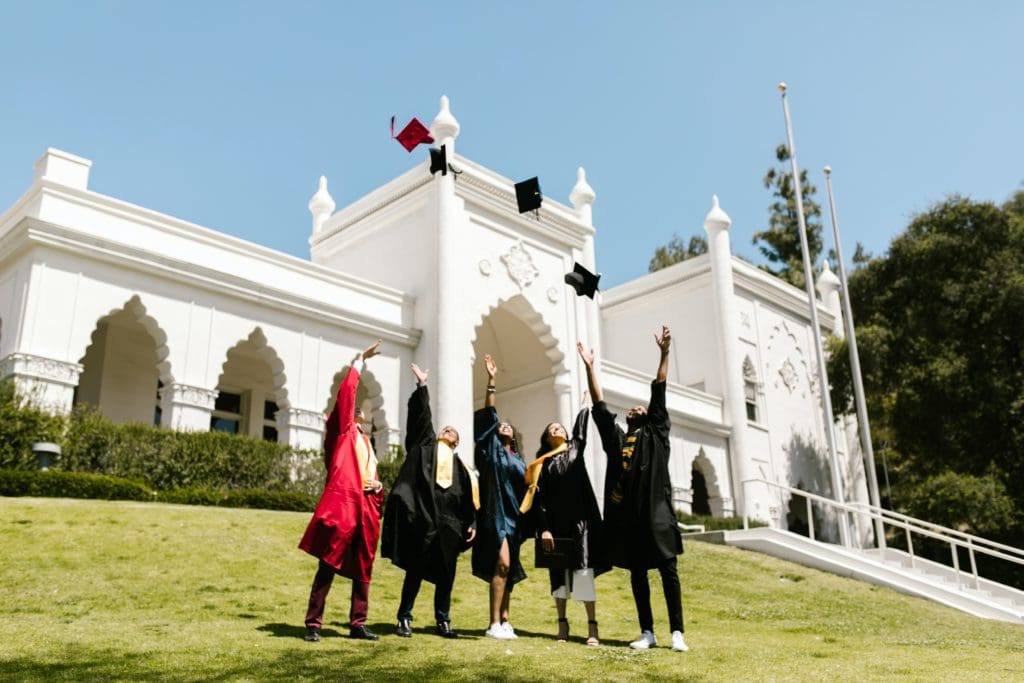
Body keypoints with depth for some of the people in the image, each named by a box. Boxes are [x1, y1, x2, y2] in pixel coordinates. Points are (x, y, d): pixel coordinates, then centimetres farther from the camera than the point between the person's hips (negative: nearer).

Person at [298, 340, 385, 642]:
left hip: (365, 508, 7)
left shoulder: (365, 440, 24)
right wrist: (360, 360, -1)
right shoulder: (342, 431, 6)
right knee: (328, 566, -6)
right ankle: (313, 623, -2)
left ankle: (358, 624, 12)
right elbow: (345, 393, -6)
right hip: (341, 504, -7)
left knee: (362, 569, 7)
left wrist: (377, 486, 5)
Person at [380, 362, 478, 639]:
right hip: (423, 517, -3)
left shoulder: (459, 465, 21)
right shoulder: (426, 445, 16)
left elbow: (468, 497, 15)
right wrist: (422, 385, 0)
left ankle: (443, 621, 13)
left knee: (446, 574, 4)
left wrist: (471, 523, 5)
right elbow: (421, 415, 6)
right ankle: (404, 618, 7)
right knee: (416, 570, -2)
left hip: (449, 523, 3)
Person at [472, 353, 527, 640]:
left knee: (508, 569, 6)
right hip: (497, 513, -6)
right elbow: (489, 416, -4)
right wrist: (491, 381, -11)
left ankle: (504, 621, 8)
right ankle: (494, 624, -17)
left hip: (516, 516, 6)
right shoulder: (492, 449, 5)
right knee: (502, 563, -17)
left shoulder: (519, 460, 20)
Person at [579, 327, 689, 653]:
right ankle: (647, 633, 11)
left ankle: (677, 632, -2)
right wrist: (590, 367, 10)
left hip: (656, 513, -3)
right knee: (637, 574, 6)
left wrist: (664, 354, -1)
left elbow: (659, 395, 6)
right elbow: (599, 406, 15)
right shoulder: (615, 437, 19)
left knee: (669, 571, -4)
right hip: (627, 515, 3)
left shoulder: (656, 434, 13)